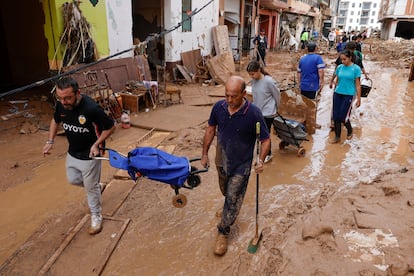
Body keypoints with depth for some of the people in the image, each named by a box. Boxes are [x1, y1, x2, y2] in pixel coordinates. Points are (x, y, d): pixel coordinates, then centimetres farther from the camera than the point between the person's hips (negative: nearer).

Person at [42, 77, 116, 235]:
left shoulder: (91, 108, -31)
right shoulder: (61, 105, -13)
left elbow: (110, 127, -19)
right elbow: (56, 121, 10)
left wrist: (97, 144, -26)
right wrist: (50, 141, 2)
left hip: (89, 156, -6)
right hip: (72, 153, 6)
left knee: (91, 188, 8)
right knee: (73, 180, 23)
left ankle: (96, 217, 30)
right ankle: (97, 186, 50)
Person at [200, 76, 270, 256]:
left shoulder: (253, 113, -25)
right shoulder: (219, 107, -13)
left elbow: (265, 139, -15)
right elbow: (211, 129, 3)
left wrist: (261, 160, -31)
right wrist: (205, 153, 5)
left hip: (241, 165, -4)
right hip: (222, 161, 5)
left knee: (233, 199, 5)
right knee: (226, 192, 27)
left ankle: (223, 232, 25)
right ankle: (229, 207, 60)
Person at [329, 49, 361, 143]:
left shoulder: (356, 68, -6)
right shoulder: (339, 67, 5)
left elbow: (358, 85, -4)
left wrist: (358, 99, -4)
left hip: (348, 95, -4)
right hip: (337, 94, 4)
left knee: (343, 117, -6)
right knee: (335, 117, 3)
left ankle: (350, 131, 24)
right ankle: (337, 137, 17)